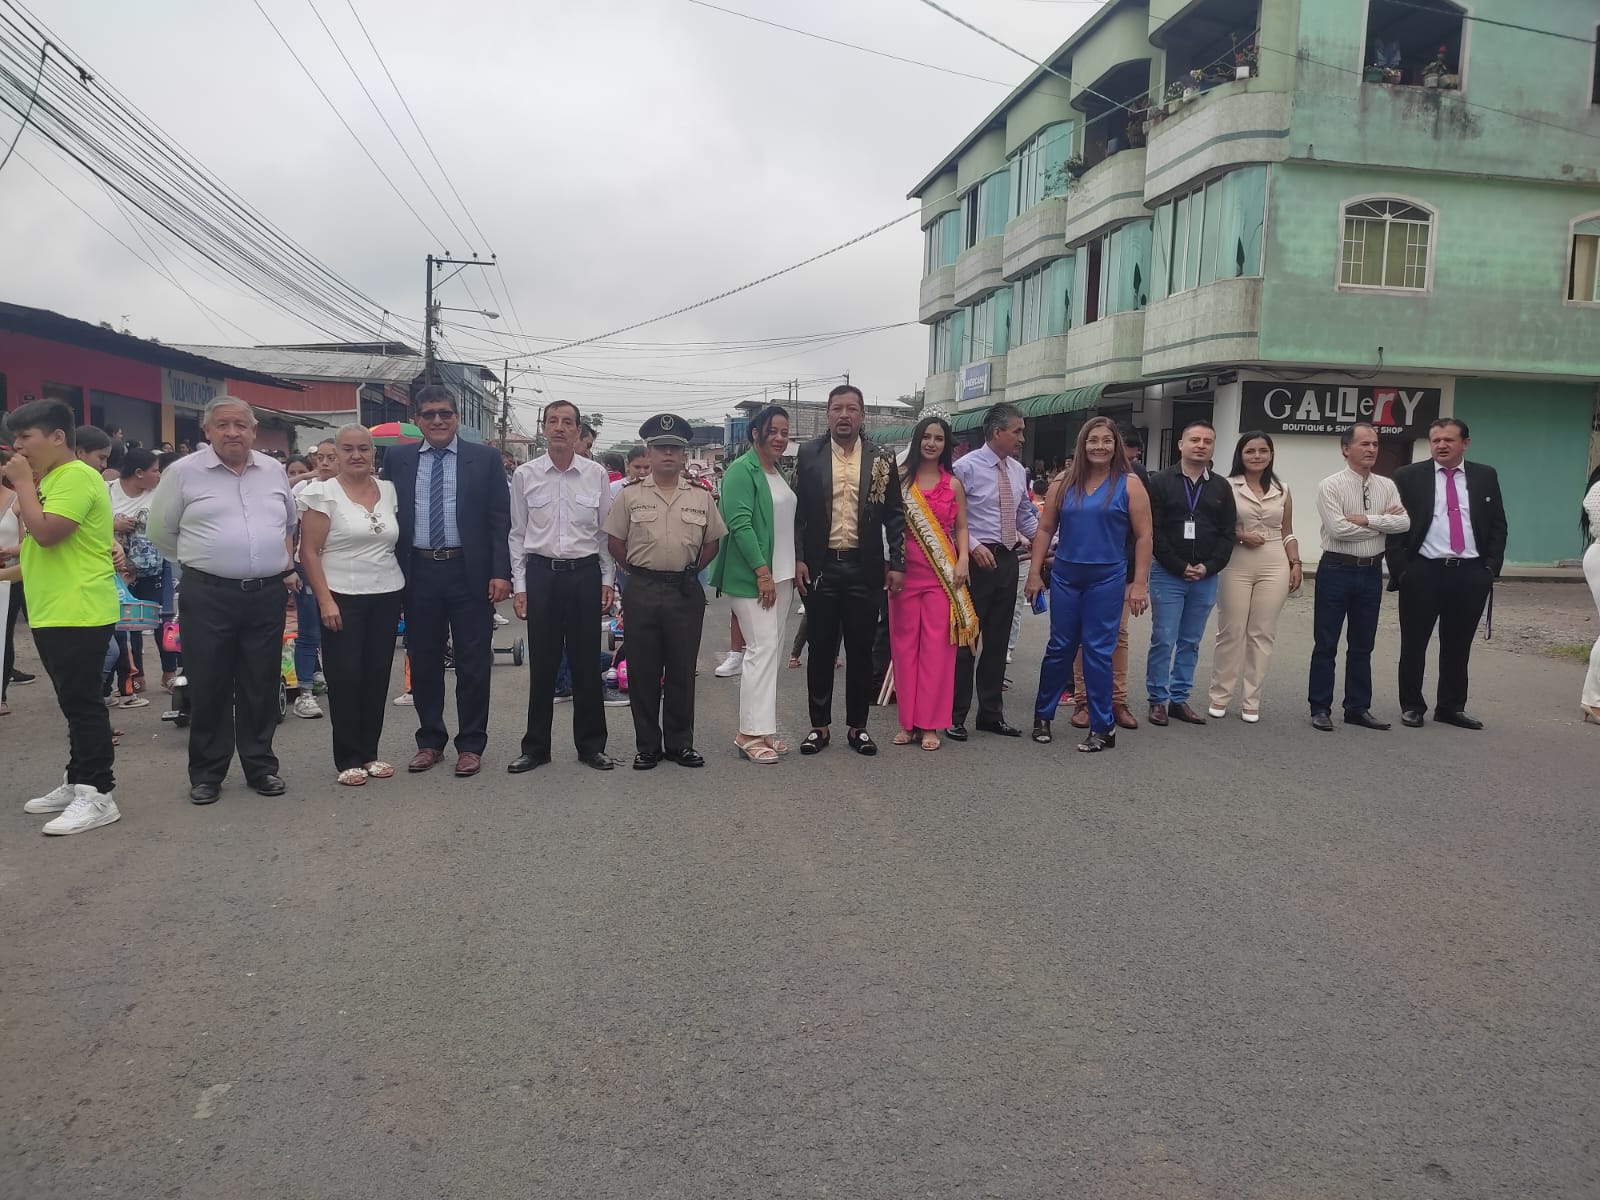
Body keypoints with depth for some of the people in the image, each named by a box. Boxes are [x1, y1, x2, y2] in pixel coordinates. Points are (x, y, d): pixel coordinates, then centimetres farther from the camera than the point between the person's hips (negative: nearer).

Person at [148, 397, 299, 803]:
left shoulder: (274, 471, 9)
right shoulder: (184, 472, -2)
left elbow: (290, 524, 22)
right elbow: (160, 530, 6)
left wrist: (286, 565, 13)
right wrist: (201, 560, 8)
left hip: (268, 594, 3)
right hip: (209, 595, -3)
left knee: (262, 685, 9)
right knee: (209, 686, 3)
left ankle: (261, 766, 20)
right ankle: (206, 773, 15)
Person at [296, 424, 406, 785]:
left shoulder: (389, 490, 7)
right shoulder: (323, 493, -5)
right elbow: (308, 552, -6)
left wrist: (403, 593, 5)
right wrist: (325, 601, -12)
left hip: (387, 596, 4)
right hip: (342, 598, -4)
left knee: (377, 676, 7)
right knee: (345, 678, 1)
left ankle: (369, 752, 19)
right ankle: (348, 759, 11)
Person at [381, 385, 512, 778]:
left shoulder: (484, 458, 1)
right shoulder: (397, 459, 7)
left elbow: (499, 519, -1)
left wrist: (500, 572, -8)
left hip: (470, 573, -2)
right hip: (417, 573, 2)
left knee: (473, 664, 4)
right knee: (423, 663, 11)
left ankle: (470, 745, 15)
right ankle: (429, 741, 25)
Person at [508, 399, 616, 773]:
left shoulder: (597, 475, 1)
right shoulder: (525, 475, 2)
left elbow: (605, 531, 7)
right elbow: (517, 534, 6)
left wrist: (607, 579, 4)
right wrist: (519, 584, 2)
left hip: (585, 573, 0)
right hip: (541, 573, 0)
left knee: (587, 663, 6)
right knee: (541, 664, 5)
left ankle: (591, 745, 18)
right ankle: (535, 747, 17)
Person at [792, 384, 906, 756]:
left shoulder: (881, 459, 3)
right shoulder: (808, 455, 2)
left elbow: (895, 515, 5)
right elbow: (797, 511, 2)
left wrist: (897, 563, 0)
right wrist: (798, 559, -5)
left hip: (864, 568, 1)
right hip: (820, 566, 0)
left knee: (861, 650, 7)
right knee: (821, 648, 6)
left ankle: (858, 726, 18)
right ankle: (820, 725, 17)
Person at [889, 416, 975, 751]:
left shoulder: (953, 484, 8)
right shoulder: (900, 479, 4)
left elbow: (961, 528, 10)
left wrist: (963, 560, -6)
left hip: (941, 572, 0)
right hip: (905, 570, 0)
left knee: (937, 645, -1)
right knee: (904, 644, 3)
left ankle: (930, 723, 6)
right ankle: (908, 721, 11)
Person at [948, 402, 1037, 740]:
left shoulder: (1018, 471, 10)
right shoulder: (966, 467, -9)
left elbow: (1026, 516, 18)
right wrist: (974, 546, -20)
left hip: (1008, 559, 6)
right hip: (977, 559, -6)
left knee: (998, 640, 12)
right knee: (965, 638, 0)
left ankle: (991, 713, 23)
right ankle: (956, 715, 10)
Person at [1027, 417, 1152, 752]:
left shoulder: (1129, 484, -2)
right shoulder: (1063, 482, 5)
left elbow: (1143, 536, -3)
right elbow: (1045, 529, 8)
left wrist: (1140, 583, -7)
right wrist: (1034, 573, 3)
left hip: (1107, 578, -2)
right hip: (1065, 576, 2)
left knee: (1098, 651, 1)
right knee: (1060, 647, 9)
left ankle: (1102, 728, 12)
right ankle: (1042, 716, 23)